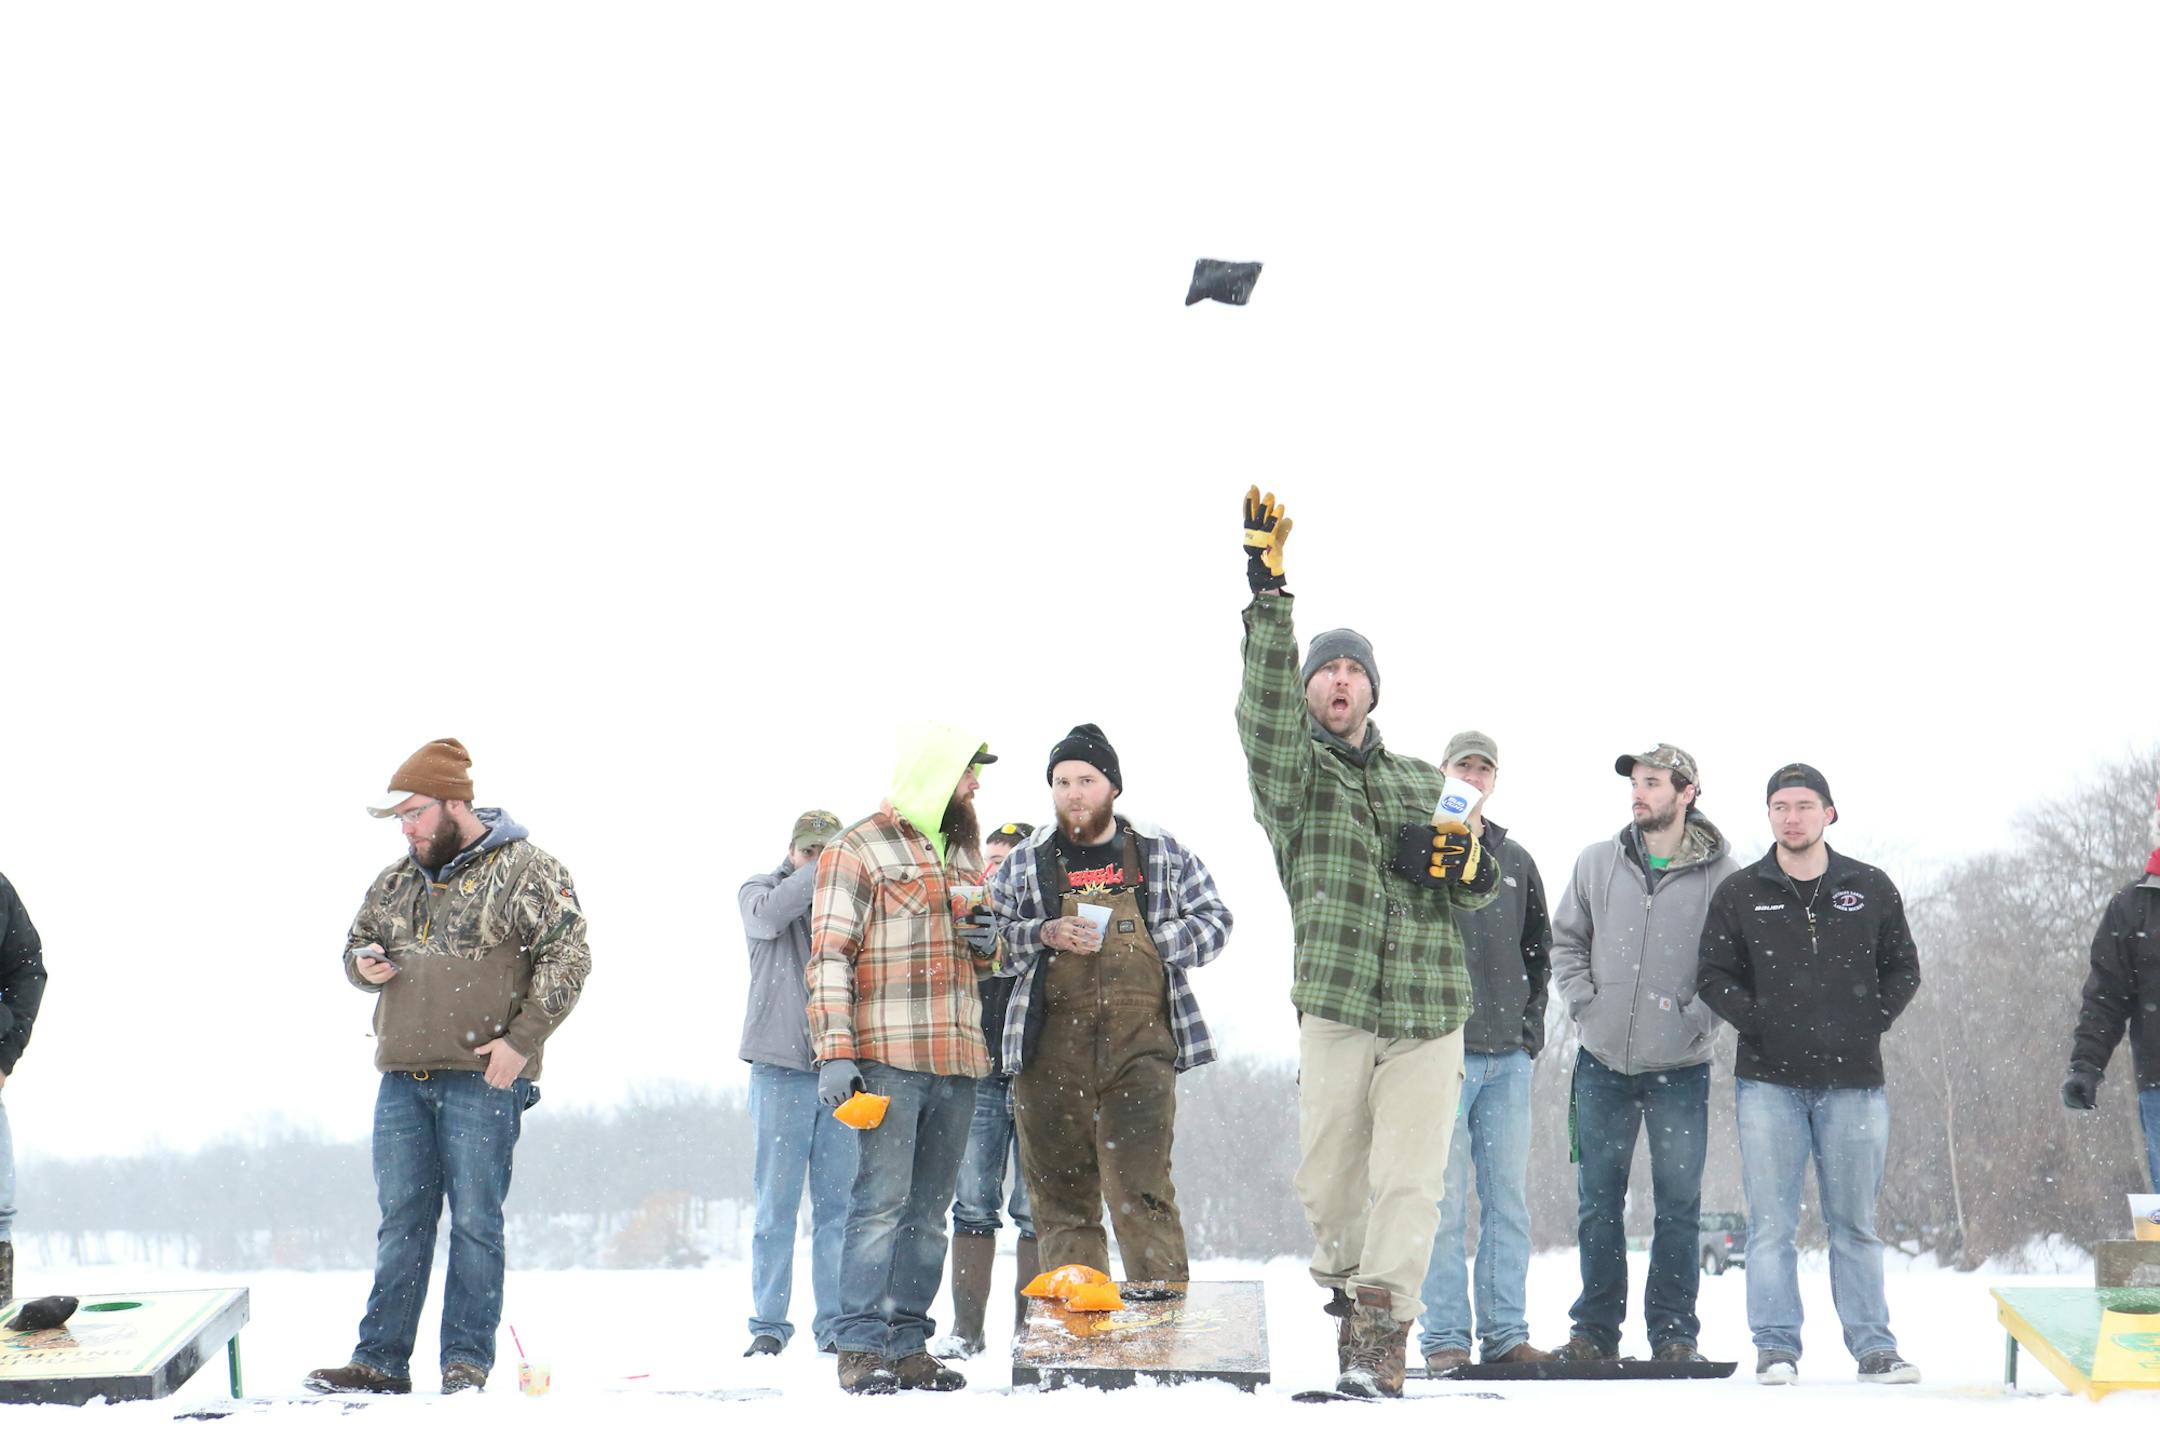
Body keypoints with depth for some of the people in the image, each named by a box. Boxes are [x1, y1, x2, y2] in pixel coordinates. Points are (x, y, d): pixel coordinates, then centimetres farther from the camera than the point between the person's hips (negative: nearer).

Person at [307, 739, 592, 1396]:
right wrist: (364, 966, 3)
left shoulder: (523, 870, -2)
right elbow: (358, 942, 29)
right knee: (401, 1219, 6)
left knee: (474, 1219, -3)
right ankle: (380, 1361, 9)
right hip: (402, 1077, 6)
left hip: (483, 1077, -6)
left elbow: (568, 955, -7)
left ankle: (467, 1360, 4)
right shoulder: (397, 882, 17)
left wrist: (522, 1039, -13)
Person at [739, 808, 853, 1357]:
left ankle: (835, 1323, 7)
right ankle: (768, 1325, 3)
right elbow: (768, 916, -15)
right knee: (777, 1201, -2)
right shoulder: (761, 888, 9)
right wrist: (817, 873, -16)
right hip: (781, 1066, -2)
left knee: (838, 1202, 2)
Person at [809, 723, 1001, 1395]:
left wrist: (988, 944, 7)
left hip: (956, 1062, 7)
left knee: (928, 1211, 8)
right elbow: (829, 956, -9)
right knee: (881, 1202, -10)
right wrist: (834, 1053, -17)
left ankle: (908, 1345, 12)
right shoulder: (858, 851, -3)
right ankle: (861, 1348, -8)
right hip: (887, 1060, -7)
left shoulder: (962, 854, 20)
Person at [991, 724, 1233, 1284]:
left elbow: (1214, 921, 13)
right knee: (1061, 1195, 3)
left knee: (1141, 1190, -11)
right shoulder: (1025, 864, 13)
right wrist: (1044, 936, -8)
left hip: (1140, 1046, -2)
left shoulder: (1162, 853, 12)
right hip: (1052, 1051, 2)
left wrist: (1156, 942, -3)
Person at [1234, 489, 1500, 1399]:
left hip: (1430, 1012, 2)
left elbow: (1486, 888, 23)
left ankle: (1381, 1335, -10)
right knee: (1328, 1179, 4)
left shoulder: (1423, 783, 19)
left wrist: (1466, 866, -2)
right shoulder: (1289, 770, 8)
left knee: (1409, 1180, -9)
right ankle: (1344, 1287, 31)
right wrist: (1267, 595, -24)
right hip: (1335, 1006, -2)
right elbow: (1264, 701, -13)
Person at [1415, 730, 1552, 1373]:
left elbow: (1539, 952, 23)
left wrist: (1530, 1026, 11)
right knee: (1445, 1202, -6)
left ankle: (1506, 1332, 8)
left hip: (1509, 1055, 5)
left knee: (1510, 1199, 4)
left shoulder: (1516, 861, 18)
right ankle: (1444, 1336, -4)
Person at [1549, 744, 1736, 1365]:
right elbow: (1565, 941, 14)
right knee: (1598, 1203, 6)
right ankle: (1594, 1330, 13)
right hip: (1603, 1062, 3)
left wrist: (1698, 1017, -10)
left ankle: (1674, 1331, 9)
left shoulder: (1721, 874, -3)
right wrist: (1584, 1002, 1)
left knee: (1679, 1205, 1)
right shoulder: (1596, 864, 6)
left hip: (1681, 1067, -2)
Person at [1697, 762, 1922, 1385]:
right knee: (1772, 1223, -2)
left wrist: (1874, 1020, 0)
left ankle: (1874, 1347, 10)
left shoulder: (1870, 889, 8)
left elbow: (1903, 968, 14)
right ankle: (1776, 1349, 2)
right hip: (1770, 1079, -1)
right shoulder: (1740, 894, 5)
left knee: (1855, 1223, 5)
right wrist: (1756, 1020, -7)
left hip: (1853, 1081, 1)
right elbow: (1715, 975, 7)